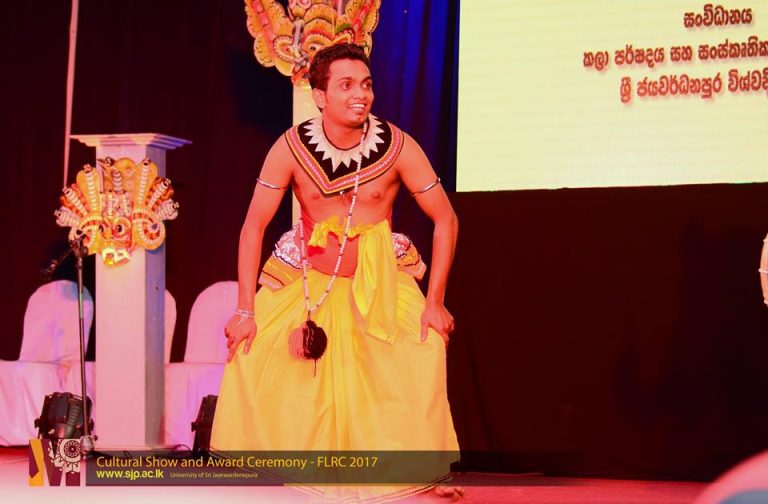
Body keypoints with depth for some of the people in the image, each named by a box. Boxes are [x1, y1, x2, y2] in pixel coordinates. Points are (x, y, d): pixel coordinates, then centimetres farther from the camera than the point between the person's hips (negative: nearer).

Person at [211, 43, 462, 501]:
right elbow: (254, 226, -11)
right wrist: (246, 310, -14)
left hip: (381, 281, 0)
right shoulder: (292, 147, -17)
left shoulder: (397, 146, -17)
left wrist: (434, 302, -13)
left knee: (426, 350, -21)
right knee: (252, 355, -14)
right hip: (305, 279, 1)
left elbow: (446, 219, -10)